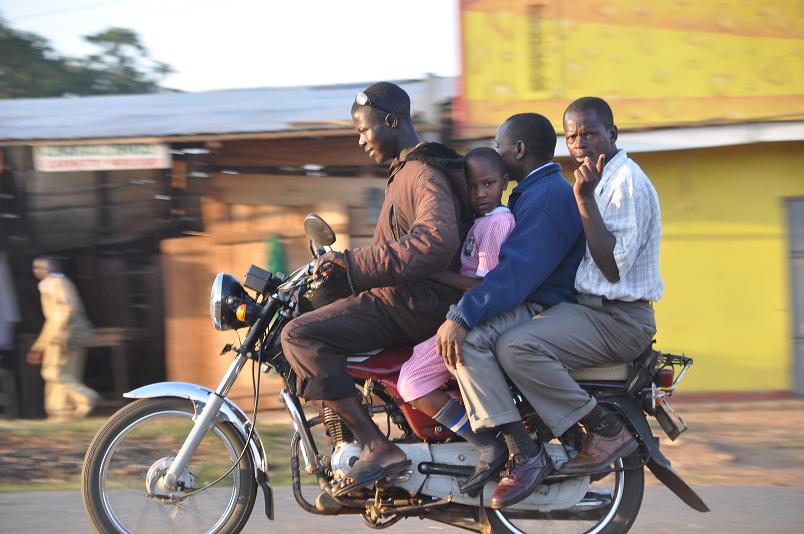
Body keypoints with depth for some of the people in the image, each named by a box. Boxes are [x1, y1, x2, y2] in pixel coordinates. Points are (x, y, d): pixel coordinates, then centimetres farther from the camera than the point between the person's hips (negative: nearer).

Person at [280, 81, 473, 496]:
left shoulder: (424, 175, -14)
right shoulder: (407, 171, 20)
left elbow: (437, 241, -32)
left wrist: (355, 263, -31)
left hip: (415, 304, -11)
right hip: (402, 298, 11)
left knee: (299, 335, -22)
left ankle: (377, 447, -27)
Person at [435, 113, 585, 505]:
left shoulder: (549, 195, -14)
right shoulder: (531, 193, 23)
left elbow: (519, 269, -26)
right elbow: (508, 262, 32)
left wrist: (463, 316, -33)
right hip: (529, 306, 12)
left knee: (467, 340, -31)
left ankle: (525, 453, -30)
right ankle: (494, 445, -4)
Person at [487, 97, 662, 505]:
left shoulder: (628, 183, -14)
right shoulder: (601, 180, 18)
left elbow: (614, 266, -21)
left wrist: (585, 200, -23)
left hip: (618, 319, -11)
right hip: (588, 306, 11)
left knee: (515, 347, -29)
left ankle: (607, 430, -20)